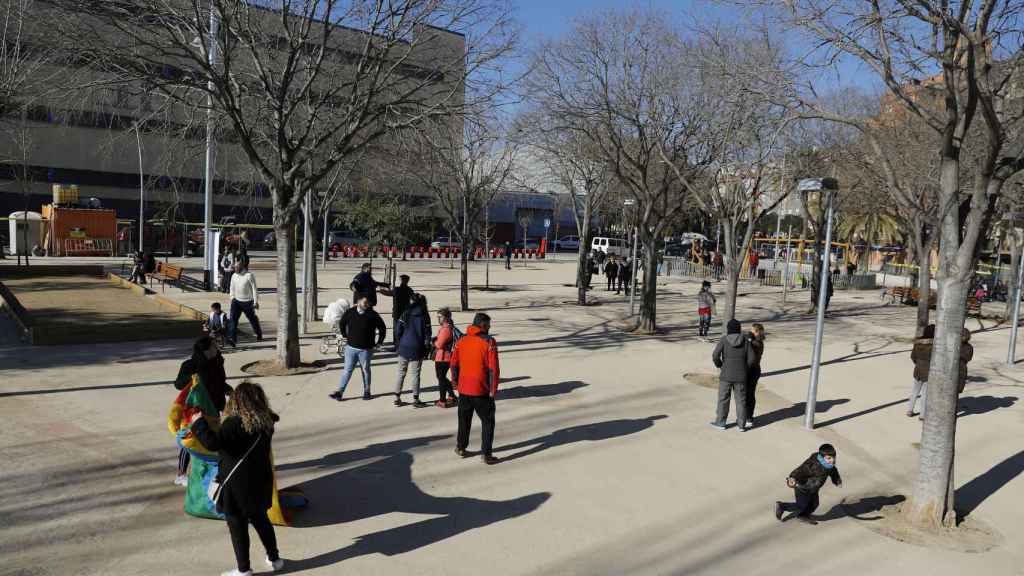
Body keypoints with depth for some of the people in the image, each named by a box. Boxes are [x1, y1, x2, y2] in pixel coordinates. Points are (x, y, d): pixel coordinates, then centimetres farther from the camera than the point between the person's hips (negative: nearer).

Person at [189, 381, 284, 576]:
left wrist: (199, 423, -18)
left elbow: (213, 443, -30)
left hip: (237, 485, -7)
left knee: (237, 526, 9)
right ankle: (274, 559, 32)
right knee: (261, 520, 22)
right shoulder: (265, 422, -2)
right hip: (259, 481, 7)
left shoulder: (234, 423, -22)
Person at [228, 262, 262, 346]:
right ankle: (233, 338, -18)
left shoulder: (249, 275, -15)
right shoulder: (234, 276, 4)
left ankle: (259, 335, 32)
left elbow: (255, 289, -14)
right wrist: (232, 298, 11)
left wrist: (256, 302, -16)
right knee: (233, 318, -13)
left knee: (253, 319, 10)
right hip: (236, 301, 5)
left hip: (247, 302, -5)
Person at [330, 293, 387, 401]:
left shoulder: (373, 315, -9)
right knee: (347, 370, 3)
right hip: (351, 347, 1)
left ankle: (366, 392, 22)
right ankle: (340, 392, 5)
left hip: (366, 349, -1)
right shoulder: (350, 312, -3)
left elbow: (382, 328, 0)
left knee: (366, 370, 11)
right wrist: (345, 336, 14)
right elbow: (341, 324, 16)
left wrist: (379, 342, 2)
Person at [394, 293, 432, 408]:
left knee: (401, 373, 10)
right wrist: (426, 348, 7)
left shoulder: (405, 314, 1)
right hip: (417, 349, -2)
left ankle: (397, 398, 12)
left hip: (404, 347, 2)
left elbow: (398, 331, -2)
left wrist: (398, 345, 7)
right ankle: (415, 399, 7)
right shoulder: (424, 316, -2)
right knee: (416, 374, 5)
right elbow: (427, 334, -2)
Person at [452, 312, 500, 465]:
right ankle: (486, 455, 5)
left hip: (464, 389, 5)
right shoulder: (488, 342, -12)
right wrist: (493, 389, -9)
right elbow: (493, 368, -15)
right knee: (487, 422, 7)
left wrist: (456, 382, 23)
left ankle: (461, 447, 34)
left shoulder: (461, 340, 4)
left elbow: (454, 364, 10)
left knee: (464, 419, 22)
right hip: (481, 390, -5)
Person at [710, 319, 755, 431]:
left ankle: (720, 422, 19)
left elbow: (715, 355, -14)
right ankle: (741, 425, 14)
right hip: (741, 376, 2)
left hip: (726, 375, -2)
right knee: (741, 400, 11)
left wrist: (720, 365, 4)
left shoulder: (724, 340, -7)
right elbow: (751, 358, -5)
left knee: (723, 399, 11)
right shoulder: (745, 341, -2)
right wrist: (745, 369, 10)